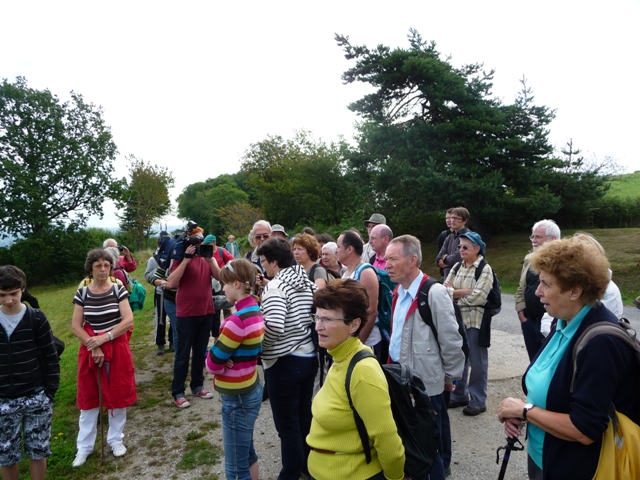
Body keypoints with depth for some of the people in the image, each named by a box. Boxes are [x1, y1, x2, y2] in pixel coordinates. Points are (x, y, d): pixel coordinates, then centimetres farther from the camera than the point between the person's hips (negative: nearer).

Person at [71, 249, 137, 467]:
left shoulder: (119, 289, -6)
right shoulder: (82, 293, -2)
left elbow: (128, 321, -12)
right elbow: (75, 325, -4)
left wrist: (105, 337, -20)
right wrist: (93, 347, -15)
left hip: (117, 348, -1)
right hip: (90, 349, 1)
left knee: (118, 394, 8)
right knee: (89, 396, 10)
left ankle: (116, 439, 27)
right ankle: (84, 446, 24)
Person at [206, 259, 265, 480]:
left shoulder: (237, 321, -26)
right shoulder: (255, 311, 2)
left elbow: (213, 362, -19)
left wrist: (220, 364, 1)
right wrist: (227, 362, -11)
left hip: (236, 397, -9)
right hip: (250, 390, 9)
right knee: (247, 453, 25)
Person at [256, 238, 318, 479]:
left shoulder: (275, 287, -19)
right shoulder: (307, 282, 4)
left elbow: (274, 327, -30)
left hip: (284, 363, -8)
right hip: (309, 357, 8)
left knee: (287, 425, 8)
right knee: (305, 417, 22)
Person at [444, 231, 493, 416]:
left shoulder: (485, 269, -9)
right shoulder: (457, 267, 10)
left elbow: (478, 297, -19)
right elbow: (445, 288, 0)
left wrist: (455, 292, -8)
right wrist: (466, 292, -15)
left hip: (475, 321, -6)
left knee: (477, 362, 6)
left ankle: (478, 401, 19)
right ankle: (459, 395, 31)